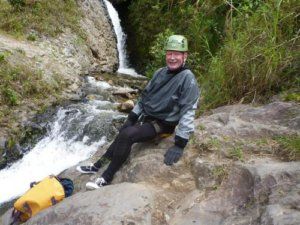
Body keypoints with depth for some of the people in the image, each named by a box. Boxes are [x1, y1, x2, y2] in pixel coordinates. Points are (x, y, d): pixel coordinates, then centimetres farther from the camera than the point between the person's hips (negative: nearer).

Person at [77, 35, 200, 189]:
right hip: (147, 117, 8)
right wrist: (132, 117, 12)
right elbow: (145, 95, 14)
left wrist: (180, 144, -28)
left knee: (126, 135, -24)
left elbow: (188, 111, -23)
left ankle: (106, 178, -13)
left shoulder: (187, 78, -18)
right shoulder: (160, 72, 5)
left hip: (162, 124, -8)